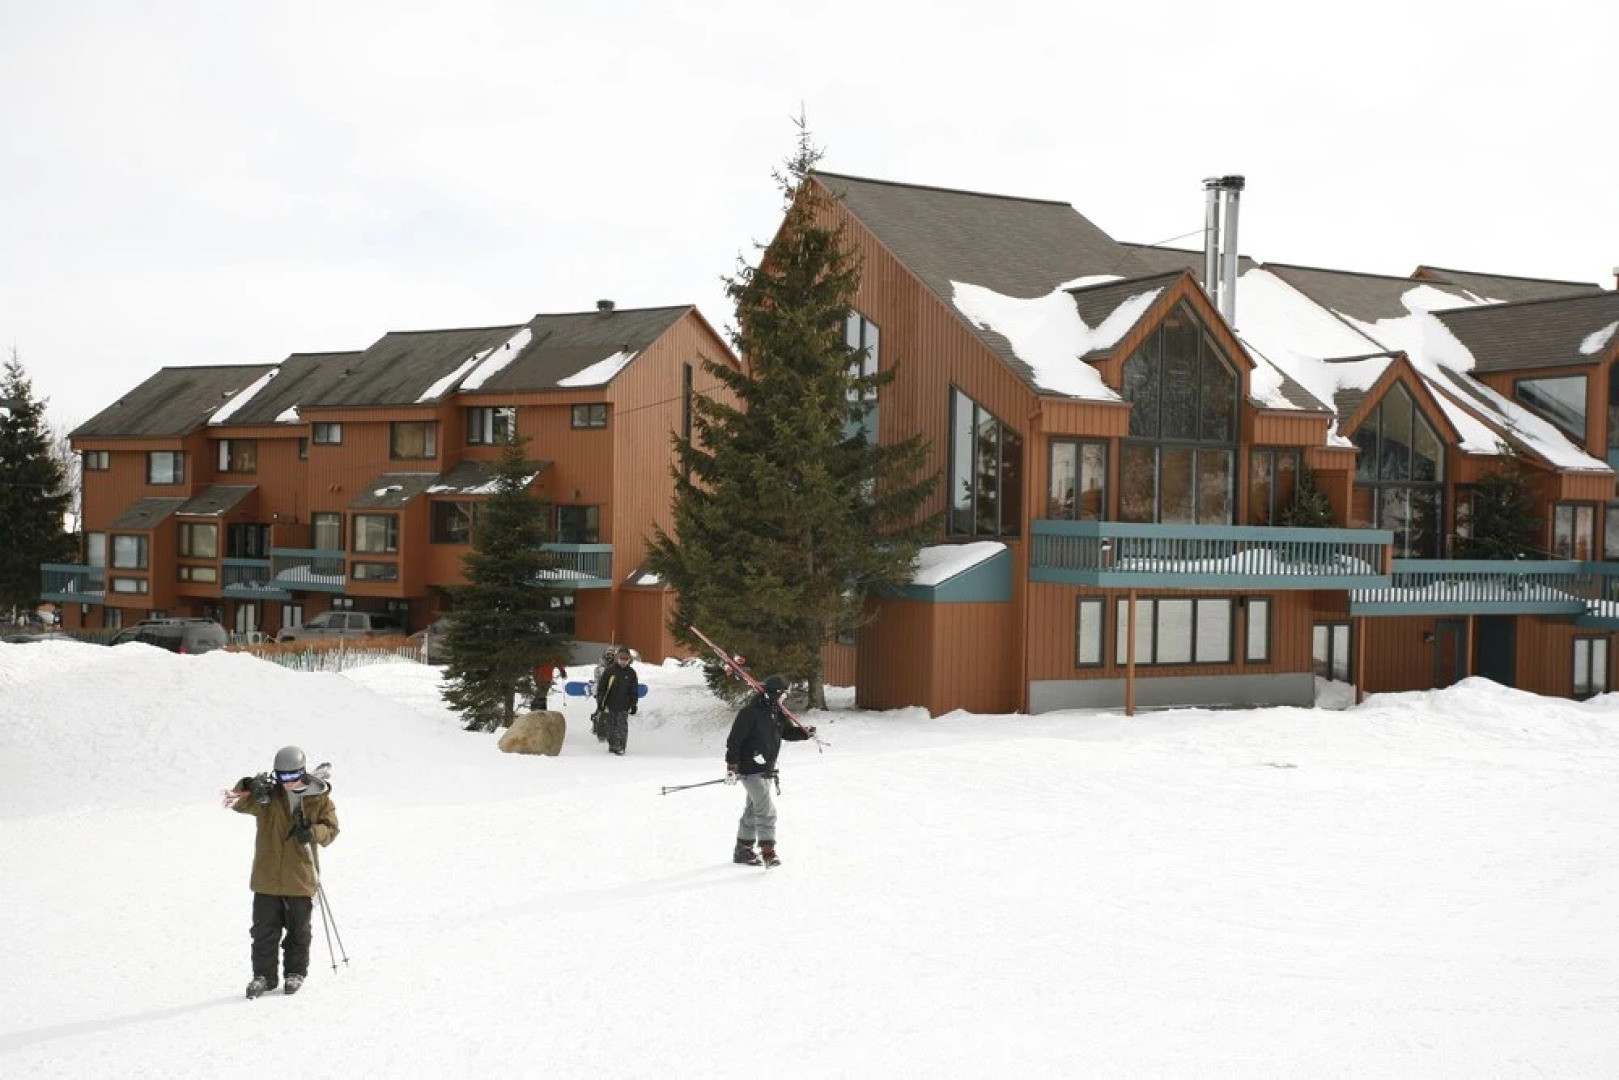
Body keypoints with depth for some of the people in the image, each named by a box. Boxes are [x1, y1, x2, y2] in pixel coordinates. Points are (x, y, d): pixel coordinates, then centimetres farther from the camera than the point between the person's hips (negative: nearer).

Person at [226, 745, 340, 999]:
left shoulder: (320, 799, -1)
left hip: (301, 878, 0)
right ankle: (263, 974, 15)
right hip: (267, 876, 0)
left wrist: (312, 832, -23)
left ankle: (295, 973, 27)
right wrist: (249, 788, -39)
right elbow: (240, 803, -16)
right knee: (264, 929, 4)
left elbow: (331, 829, -1)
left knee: (298, 929, 11)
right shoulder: (268, 797, -3)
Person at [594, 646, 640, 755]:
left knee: (622, 726, -7)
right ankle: (612, 745, 19)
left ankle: (620, 746, -7)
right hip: (611, 704, 0)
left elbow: (635, 690, 9)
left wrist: (634, 704, 5)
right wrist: (600, 703, -1)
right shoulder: (609, 671, -2)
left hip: (624, 706, 0)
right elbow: (601, 687, 1)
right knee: (612, 726, 8)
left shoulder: (631, 673, 4)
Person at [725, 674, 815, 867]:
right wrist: (731, 766, -21)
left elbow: (788, 731, 17)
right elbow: (734, 739, -19)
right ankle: (768, 851, -15)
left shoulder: (777, 713, 5)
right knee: (766, 810, -16)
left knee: (753, 810, 19)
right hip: (750, 769, -9)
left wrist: (805, 732, -4)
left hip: (766, 770, 9)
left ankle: (743, 850, 31)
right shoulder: (751, 713, -20)